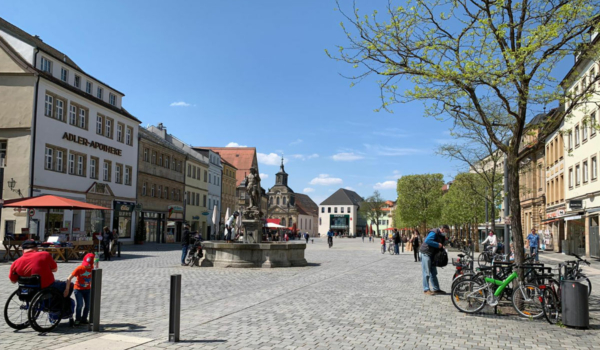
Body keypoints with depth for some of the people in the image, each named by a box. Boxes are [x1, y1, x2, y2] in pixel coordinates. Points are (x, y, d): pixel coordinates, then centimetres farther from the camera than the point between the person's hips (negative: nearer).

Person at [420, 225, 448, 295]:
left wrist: (442, 247, -2)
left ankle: (436, 289, 19)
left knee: (434, 273, 13)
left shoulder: (442, 236, 13)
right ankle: (426, 289, -2)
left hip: (433, 254, 10)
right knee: (427, 273, -7)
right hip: (426, 253, -9)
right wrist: (438, 245, -25)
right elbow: (427, 241, -29)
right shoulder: (434, 233, -17)